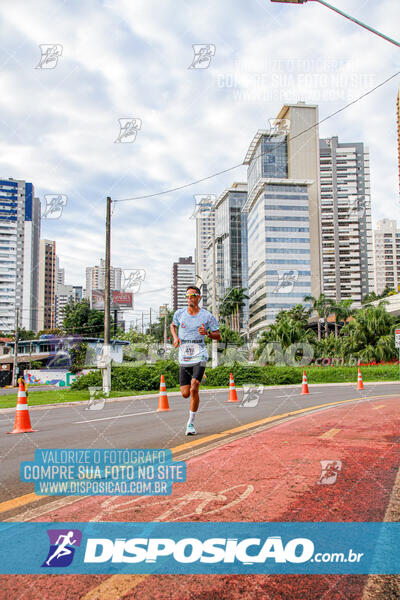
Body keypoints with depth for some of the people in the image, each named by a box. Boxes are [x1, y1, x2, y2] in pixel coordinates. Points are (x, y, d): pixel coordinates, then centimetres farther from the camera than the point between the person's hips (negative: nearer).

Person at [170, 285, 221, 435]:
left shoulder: (207, 316, -2)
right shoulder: (179, 313, 5)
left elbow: (218, 336, 6)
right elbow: (173, 325, 25)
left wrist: (207, 333, -15)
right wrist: (175, 337, 4)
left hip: (199, 357, -3)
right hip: (184, 359, 3)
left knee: (193, 390, -18)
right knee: (185, 393, 0)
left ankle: (191, 423, -4)